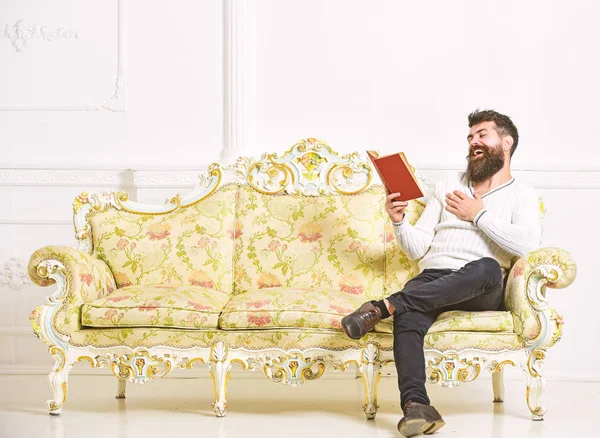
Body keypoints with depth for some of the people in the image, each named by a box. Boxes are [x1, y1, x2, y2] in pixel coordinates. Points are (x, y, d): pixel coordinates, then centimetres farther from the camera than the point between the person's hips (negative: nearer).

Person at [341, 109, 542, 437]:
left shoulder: (522, 195, 12)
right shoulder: (448, 185, 23)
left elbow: (528, 245, -11)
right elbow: (417, 250, 18)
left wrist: (478, 214, -4)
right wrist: (399, 222, -2)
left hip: (482, 290, -2)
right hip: (433, 280, 2)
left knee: (488, 267, -40)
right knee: (408, 315, -34)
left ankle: (385, 306, -39)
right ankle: (415, 404, -47)